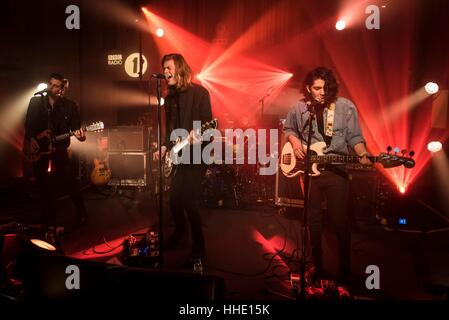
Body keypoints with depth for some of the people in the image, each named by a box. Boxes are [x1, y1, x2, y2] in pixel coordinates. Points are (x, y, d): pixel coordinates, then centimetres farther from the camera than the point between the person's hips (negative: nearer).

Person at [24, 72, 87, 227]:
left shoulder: (69, 106, -1)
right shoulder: (35, 101, 4)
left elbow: (75, 127, -3)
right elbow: (28, 124, 8)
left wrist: (79, 135, -24)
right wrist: (30, 139, -7)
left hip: (60, 150, -2)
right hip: (38, 150, 3)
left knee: (71, 184, -7)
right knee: (44, 186, 10)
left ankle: (81, 214, 9)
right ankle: (49, 217, 27)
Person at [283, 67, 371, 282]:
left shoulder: (346, 107, -5)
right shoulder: (299, 108, 1)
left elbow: (355, 137, -2)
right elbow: (288, 128, 17)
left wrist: (362, 155, -21)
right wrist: (295, 141, -3)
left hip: (337, 171, -2)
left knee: (340, 221, 2)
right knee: (313, 218, 12)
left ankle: (345, 269, 24)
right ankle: (317, 264, 31)